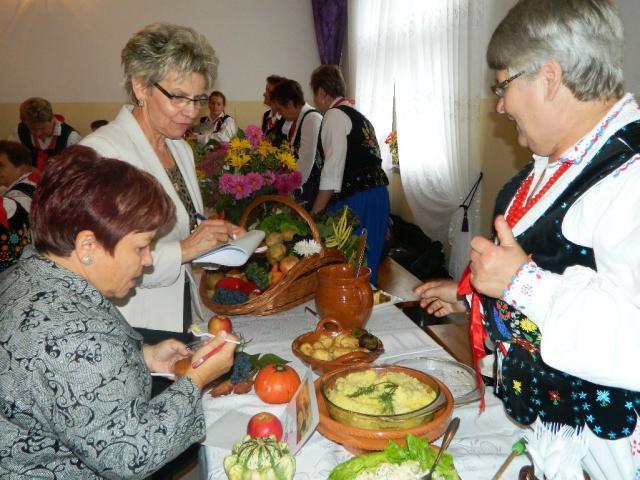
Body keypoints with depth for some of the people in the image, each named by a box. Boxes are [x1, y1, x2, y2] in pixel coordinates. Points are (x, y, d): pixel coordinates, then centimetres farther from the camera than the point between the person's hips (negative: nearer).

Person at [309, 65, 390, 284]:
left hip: (356, 200, -9)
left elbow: (332, 175, -15)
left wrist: (313, 214, -12)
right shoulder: (358, 116, 21)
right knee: (367, 267, 16)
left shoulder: (335, 115, -6)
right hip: (378, 194, 9)